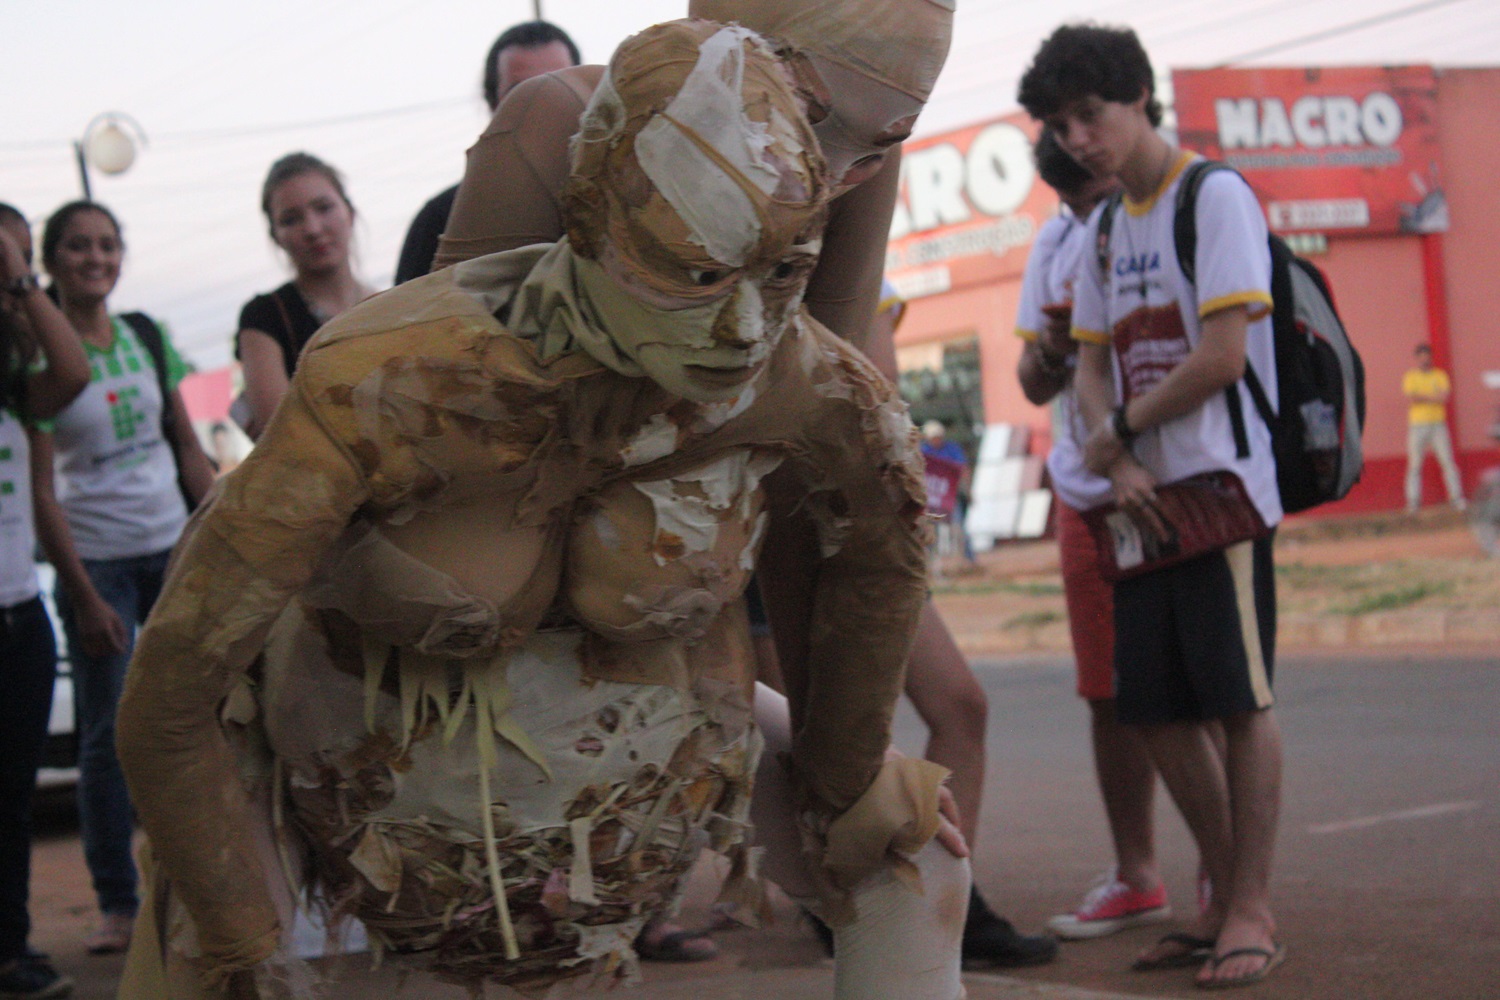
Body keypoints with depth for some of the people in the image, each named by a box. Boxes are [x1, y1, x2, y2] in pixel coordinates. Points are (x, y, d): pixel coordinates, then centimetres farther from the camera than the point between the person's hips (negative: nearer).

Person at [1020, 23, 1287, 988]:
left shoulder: (1216, 196, -7)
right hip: (1145, 499, 8)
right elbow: (1091, 367, 14)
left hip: (1221, 485, -8)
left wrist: (1122, 427, -4)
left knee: (1240, 698, -5)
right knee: (1155, 707, 8)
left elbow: (1224, 355, -15)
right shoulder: (1106, 228, 16)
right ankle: (1225, 896, 21)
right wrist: (1118, 463, -4)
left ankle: (1253, 911, 3)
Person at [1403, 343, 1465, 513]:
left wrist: (1423, 398, -13)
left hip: (1438, 424, 1)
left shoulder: (1440, 375, 10)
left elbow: (1444, 397, -7)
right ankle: (1413, 502, -2)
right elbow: (1412, 398, -11)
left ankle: (1456, 497, -4)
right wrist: (1434, 397, -11)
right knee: (1414, 465, -3)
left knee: (1448, 462, -6)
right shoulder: (1410, 377, 6)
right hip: (1417, 425, -1)